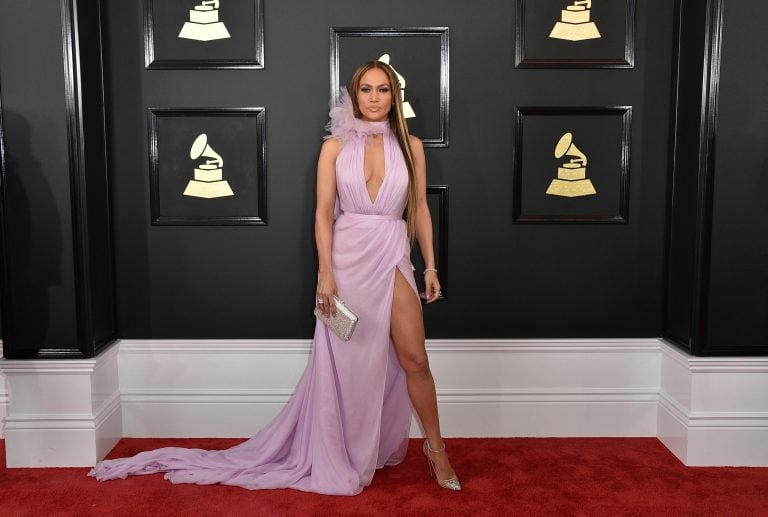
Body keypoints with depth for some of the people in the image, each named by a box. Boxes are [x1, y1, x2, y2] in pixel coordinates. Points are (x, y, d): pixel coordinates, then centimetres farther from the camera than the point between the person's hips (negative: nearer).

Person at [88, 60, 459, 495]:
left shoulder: (410, 145, 6)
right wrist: (326, 273, -10)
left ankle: (436, 449, 18)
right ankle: (343, 456, 23)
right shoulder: (336, 146, 2)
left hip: (392, 259, 1)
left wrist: (431, 266, 4)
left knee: (414, 359, -1)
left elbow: (420, 209, 9)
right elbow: (324, 212, -2)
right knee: (345, 363, 7)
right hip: (348, 258, -1)